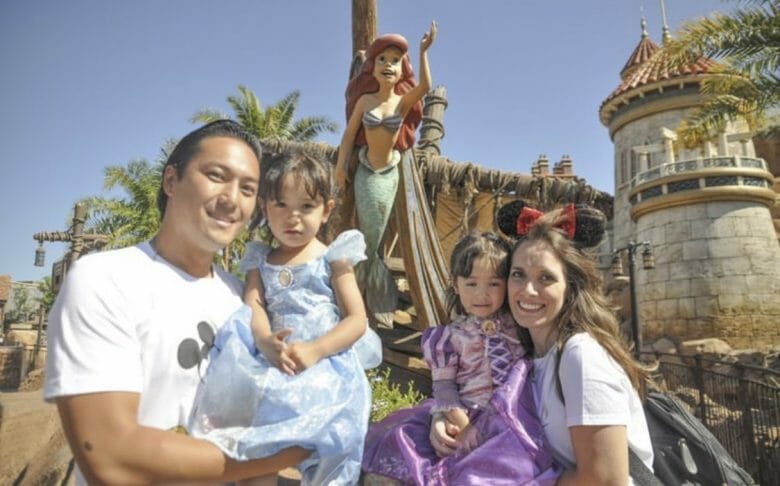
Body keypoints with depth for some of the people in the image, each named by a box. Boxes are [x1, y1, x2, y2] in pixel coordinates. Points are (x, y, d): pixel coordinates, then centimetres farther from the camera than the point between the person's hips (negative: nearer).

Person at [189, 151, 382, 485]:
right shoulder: (260, 261, 16)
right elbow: (253, 310, 0)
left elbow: (357, 320, -2)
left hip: (327, 365, -3)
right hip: (274, 365, 4)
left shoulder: (332, 259, 5)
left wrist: (314, 351, -20)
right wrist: (267, 344, -25)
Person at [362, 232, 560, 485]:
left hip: (512, 416, 0)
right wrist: (460, 423, -13)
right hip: (465, 415, 1)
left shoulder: (520, 322, 4)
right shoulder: (452, 336, 3)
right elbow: (443, 385, 1)